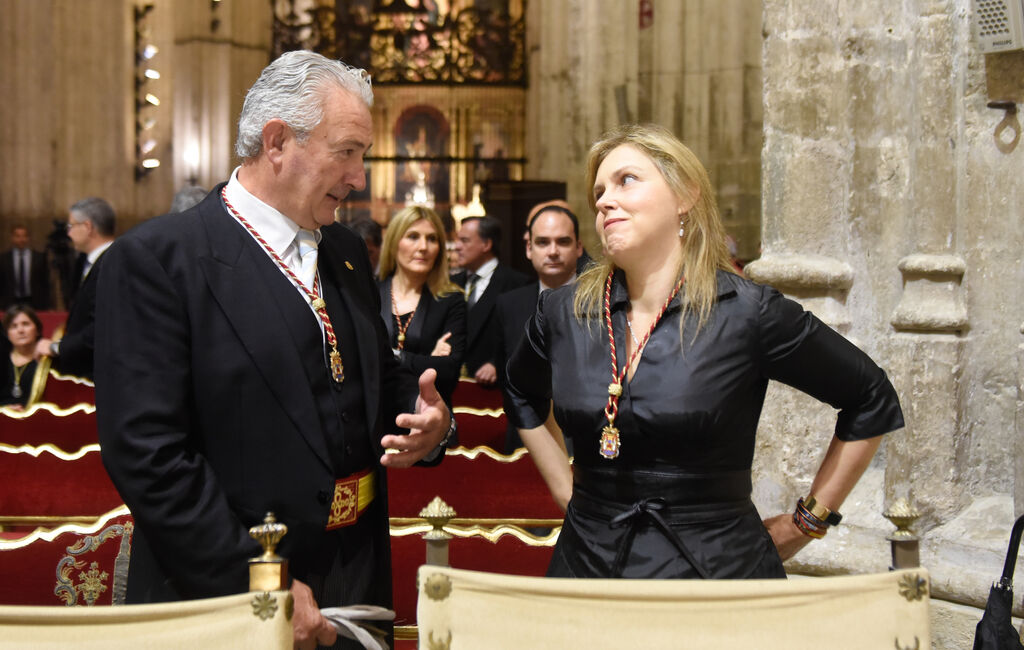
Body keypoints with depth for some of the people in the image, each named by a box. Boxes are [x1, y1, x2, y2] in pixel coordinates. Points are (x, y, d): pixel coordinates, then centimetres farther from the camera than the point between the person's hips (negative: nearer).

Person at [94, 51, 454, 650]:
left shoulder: (346, 251, 10)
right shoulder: (157, 259, -13)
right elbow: (148, 449, -19)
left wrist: (429, 424, -2)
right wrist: (259, 589, -21)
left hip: (359, 581, 7)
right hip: (225, 600, -6)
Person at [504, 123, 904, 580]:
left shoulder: (748, 314, -10)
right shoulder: (564, 314, 2)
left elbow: (873, 401, 1)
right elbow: (523, 395, 24)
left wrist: (806, 521, 2)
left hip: (717, 571, -3)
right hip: (587, 565, 4)